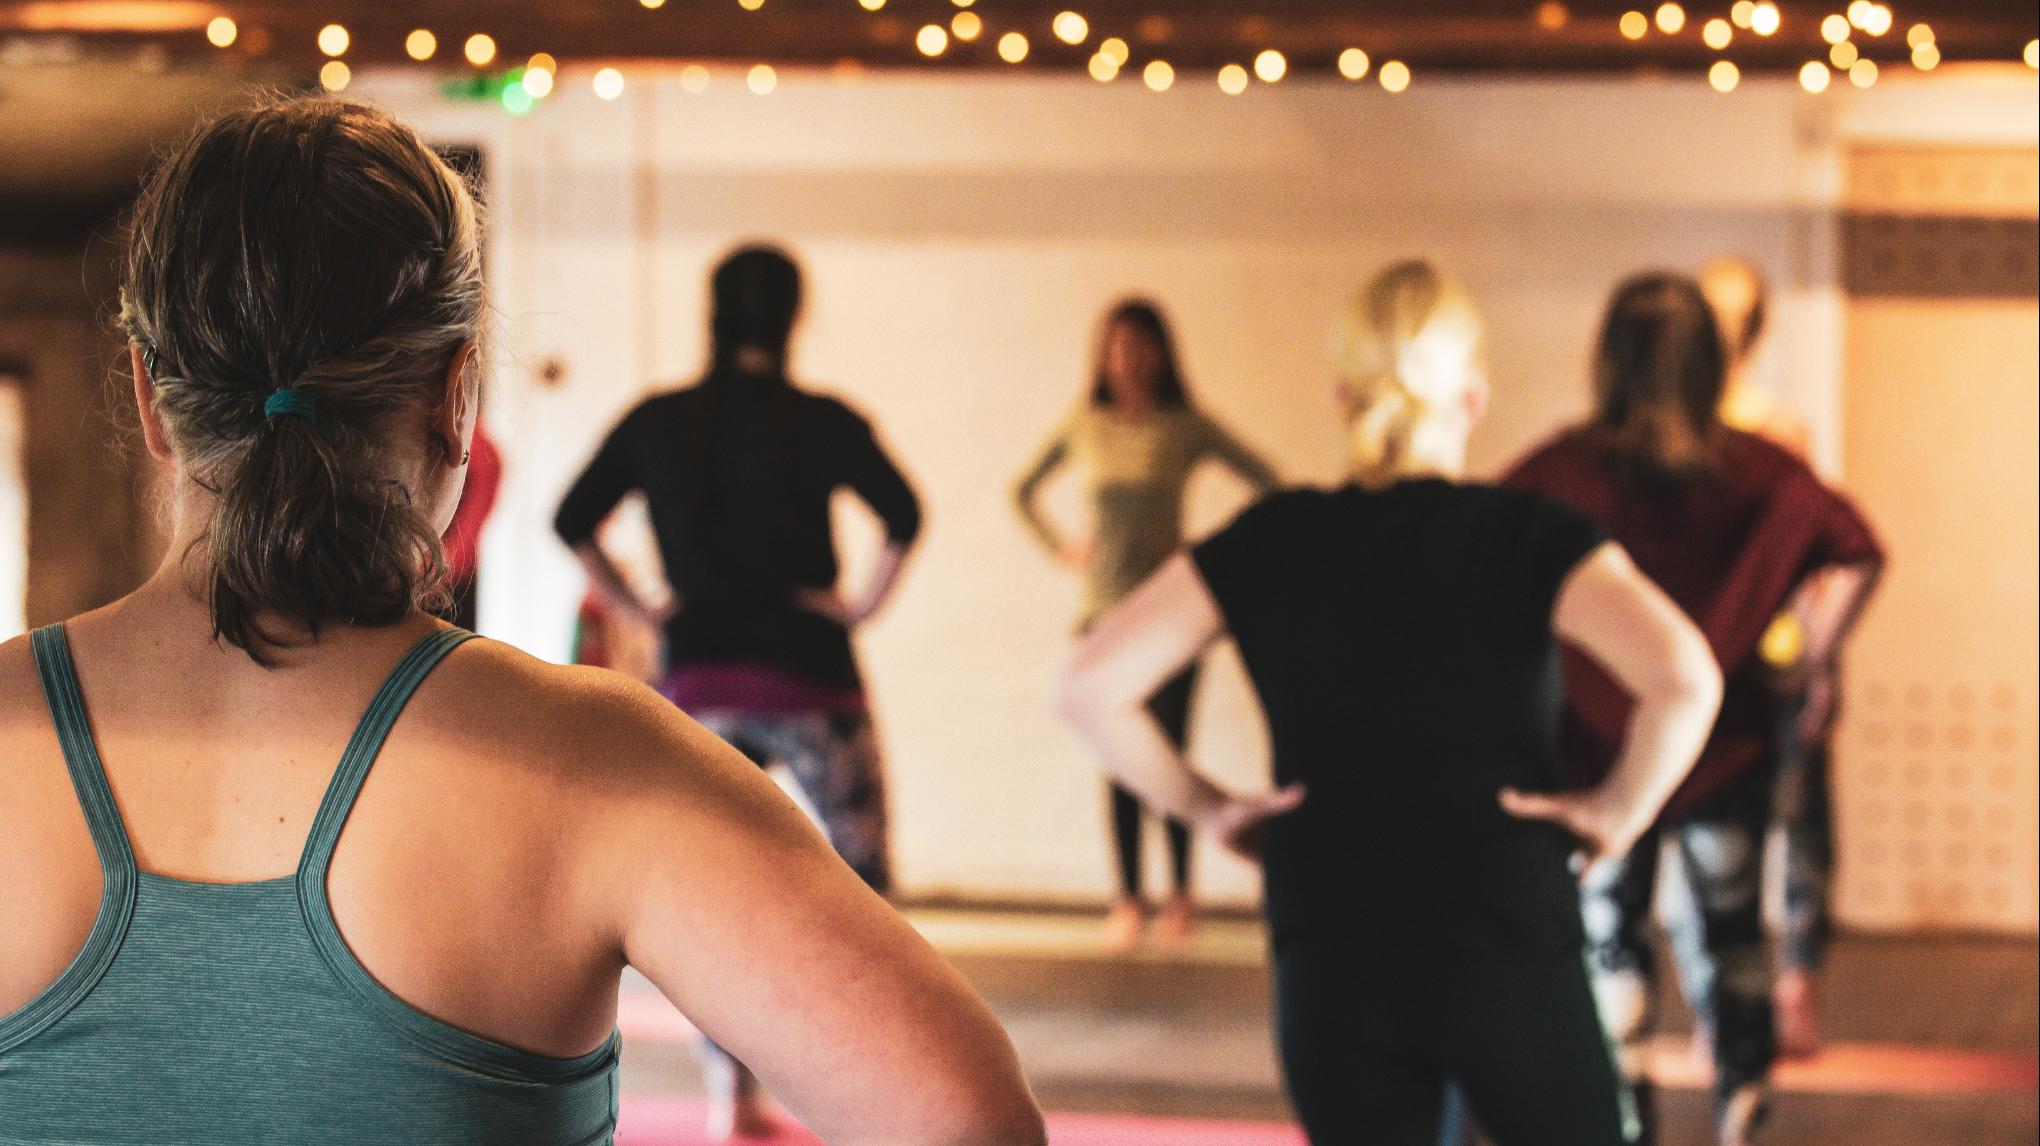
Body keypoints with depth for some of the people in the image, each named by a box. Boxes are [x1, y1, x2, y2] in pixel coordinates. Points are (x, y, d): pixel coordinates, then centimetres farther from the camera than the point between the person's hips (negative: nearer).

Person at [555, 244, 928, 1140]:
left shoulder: (656, 421, 3)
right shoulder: (819, 421, -7)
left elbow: (573, 519, 5)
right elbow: (901, 512, -20)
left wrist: (636, 608, 9)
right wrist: (864, 604, -9)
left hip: (697, 681, 3)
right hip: (806, 678, -3)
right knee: (859, 875, 8)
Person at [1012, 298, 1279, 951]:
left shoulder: (1185, 428, -3)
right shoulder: (1085, 426, 5)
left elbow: (1267, 485, 0)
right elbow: (1023, 492, 20)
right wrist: (1061, 550, 10)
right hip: (1105, 614, 2)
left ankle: (1180, 890, 12)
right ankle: (1129, 897, 8)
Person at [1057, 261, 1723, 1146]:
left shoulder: (1270, 543, 4)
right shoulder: (1526, 538, -4)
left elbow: (1091, 686, -1)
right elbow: (1683, 675, -20)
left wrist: (1203, 805, 7)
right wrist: (1621, 809, -6)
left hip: (1329, 967, 3)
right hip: (1507, 948, -2)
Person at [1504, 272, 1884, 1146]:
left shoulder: (1561, 473, -9)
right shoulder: (1754, 469, -4)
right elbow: (1855, 555, -8)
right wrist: (1813, 657, 3)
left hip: (1598, 746, -2)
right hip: (1727, 741, 2)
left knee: (1609, 943, 9)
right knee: (1735, 933, 18)